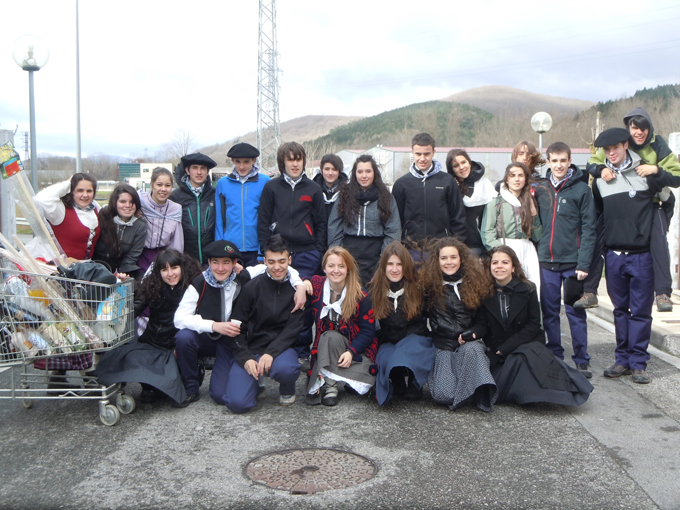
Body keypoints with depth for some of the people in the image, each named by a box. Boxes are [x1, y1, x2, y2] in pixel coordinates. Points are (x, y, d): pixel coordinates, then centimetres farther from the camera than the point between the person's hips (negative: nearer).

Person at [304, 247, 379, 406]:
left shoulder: (360, 296, -9)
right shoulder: (316, 285, -4)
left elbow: (368, 330, -9)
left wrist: (351, 352, -23)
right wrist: (302, 282, -14)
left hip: (356, 348, -1)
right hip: (324, 346, 2)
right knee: (329, 336, -32)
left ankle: (327, 382, -18)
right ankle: (330, 384, -26)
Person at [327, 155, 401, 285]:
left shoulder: (385, 197, 6)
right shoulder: (345, 196, 8)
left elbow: (393, 231, 3)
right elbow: (334, 229, 6)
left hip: (376, 254, 0)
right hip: (350, 252, 1)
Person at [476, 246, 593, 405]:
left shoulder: (527, 289, -5)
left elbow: (534, 325, -6)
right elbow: (482, 325, 0)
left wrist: (506, 347, -15)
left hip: (525, 346, -1)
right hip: (495, 352, 1)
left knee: (520, 359, -35)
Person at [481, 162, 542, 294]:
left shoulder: (530, 202, 19)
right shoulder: (496, 203, 6)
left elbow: (537, 236, 16)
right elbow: (487, 233, -4)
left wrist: (534, 214, 4)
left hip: (528, 252, 4)